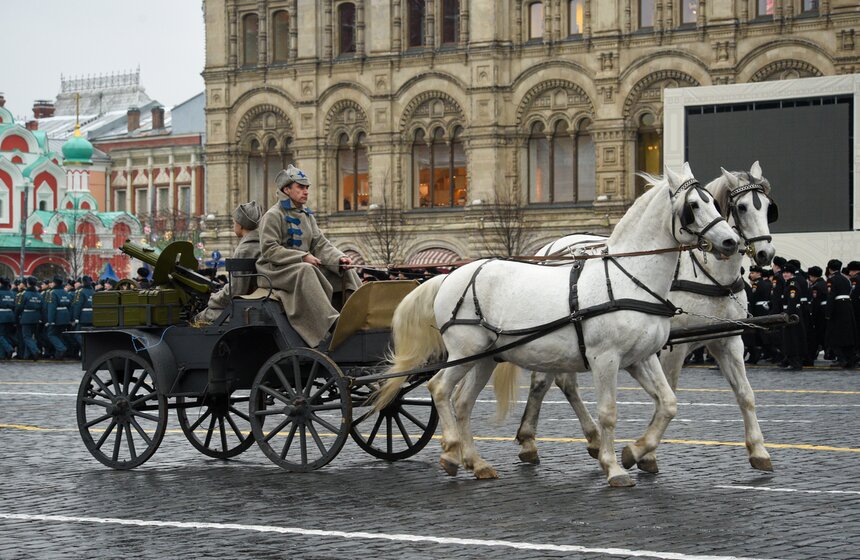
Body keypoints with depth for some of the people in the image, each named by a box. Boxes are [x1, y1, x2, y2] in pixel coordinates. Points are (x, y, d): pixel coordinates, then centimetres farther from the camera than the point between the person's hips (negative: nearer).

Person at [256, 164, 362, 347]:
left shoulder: (307, 215, 18)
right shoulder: (273, 216, -6)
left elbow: (321, 244, 11)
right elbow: (269, 249, -15)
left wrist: (339, 258, -10)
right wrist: (303, 257, -22)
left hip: (306, 267, 8)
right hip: (277, 270, -8)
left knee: (347, 272, -5)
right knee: (305, 271, -39)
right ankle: (330, 321, -49)